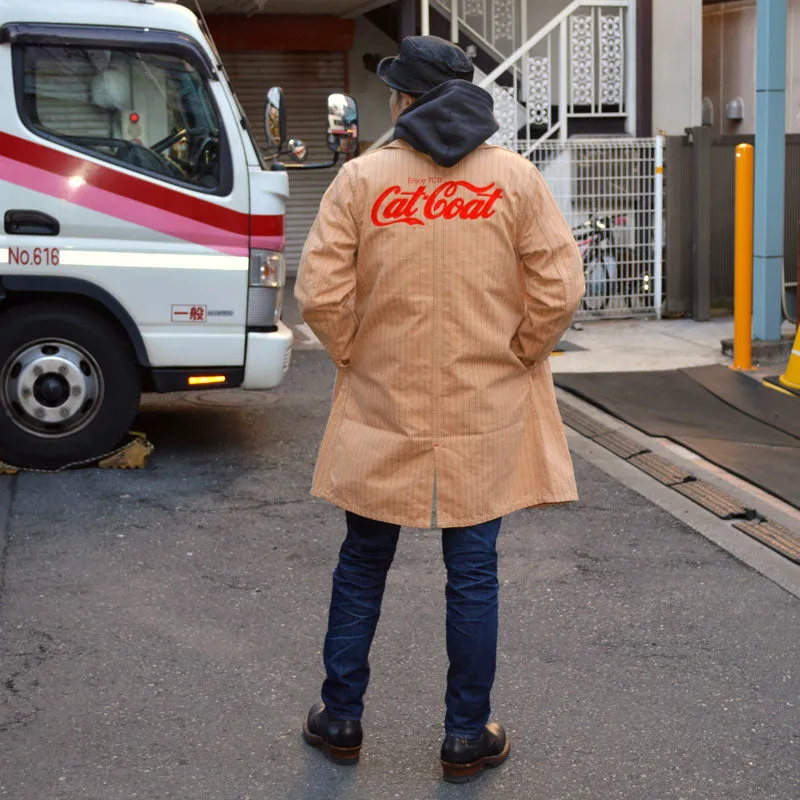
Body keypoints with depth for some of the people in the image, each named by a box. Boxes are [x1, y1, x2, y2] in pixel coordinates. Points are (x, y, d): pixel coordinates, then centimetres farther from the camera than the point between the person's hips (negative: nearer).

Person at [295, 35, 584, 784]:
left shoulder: (361, 177, -5)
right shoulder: (516, 177, -3)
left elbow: (320, 294, -9)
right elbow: (559, 289, -7)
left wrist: (355, 356, 7)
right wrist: (517, 356, 7)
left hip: (382, 413, 0)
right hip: (487, 416, 0)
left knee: (362, 566, 15)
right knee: (473, 572, 9)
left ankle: (340, 719, 26)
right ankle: (467, 736, 19)